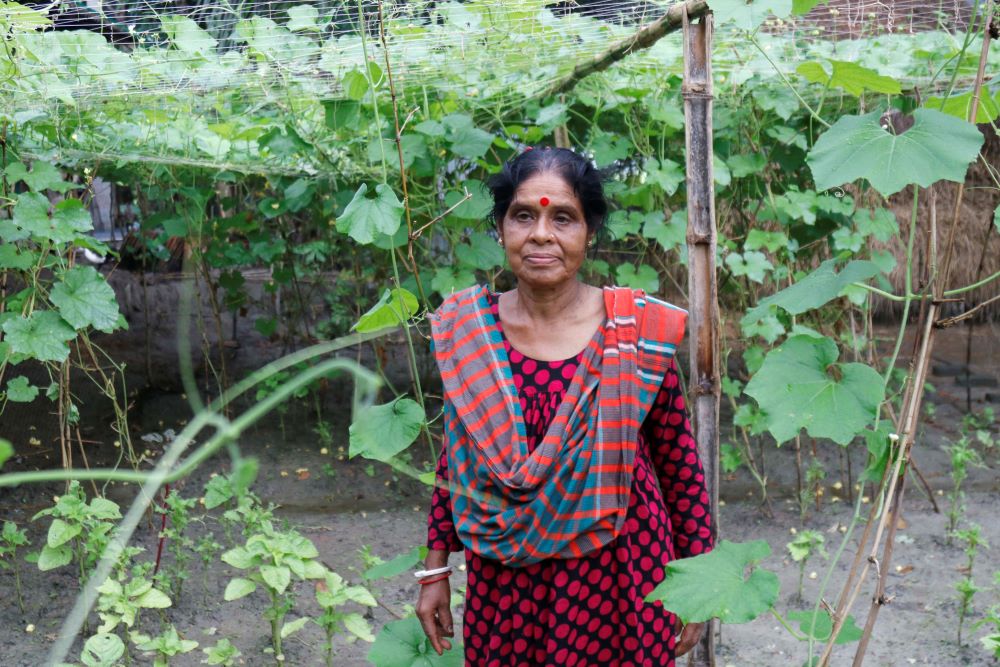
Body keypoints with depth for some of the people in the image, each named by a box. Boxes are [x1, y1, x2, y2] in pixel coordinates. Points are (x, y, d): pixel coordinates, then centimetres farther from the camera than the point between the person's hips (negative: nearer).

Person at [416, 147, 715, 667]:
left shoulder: (640, 330, -11)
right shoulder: (466, 330, -4)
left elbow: (678, 459, -3)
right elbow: (455, 456, 5)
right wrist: (436, 570, 8)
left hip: (618, 582, -2)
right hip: (503, 585, 2)